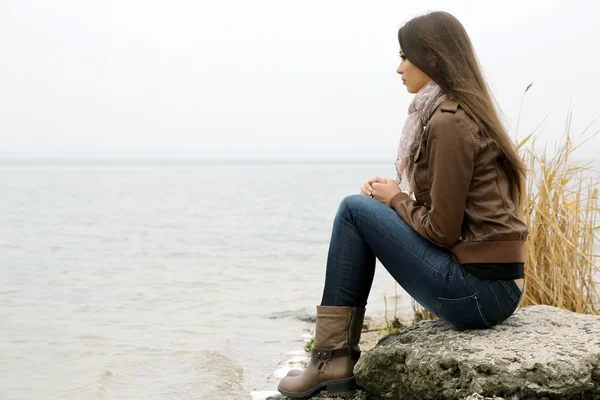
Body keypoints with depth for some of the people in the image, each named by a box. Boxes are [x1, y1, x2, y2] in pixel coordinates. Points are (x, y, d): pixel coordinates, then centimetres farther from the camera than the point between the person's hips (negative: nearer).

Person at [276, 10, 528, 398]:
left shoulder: (449, 122, -15)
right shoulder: (467, 111, 14)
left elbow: (442, 231, -17)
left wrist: (396, 198, 0)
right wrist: (394, 194, 5)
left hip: (477, 291, -9)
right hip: (497, 286, 9)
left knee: (356, 209, -4)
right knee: (372, 208, 16)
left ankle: (332, 356, 2)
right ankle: (340, 359, 15)